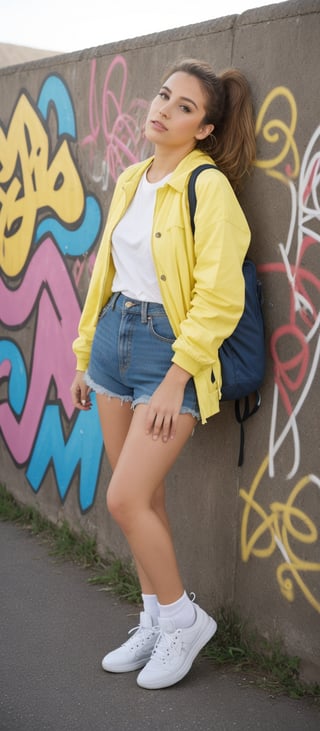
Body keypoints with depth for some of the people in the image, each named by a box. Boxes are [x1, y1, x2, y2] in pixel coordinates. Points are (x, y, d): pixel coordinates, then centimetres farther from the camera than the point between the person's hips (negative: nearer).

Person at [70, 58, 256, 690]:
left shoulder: (208, 186, -13)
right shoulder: (130, 181, 10)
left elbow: (219, 299, -19)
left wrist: (174, 380, -20)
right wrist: (84, 356, 16)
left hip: (172, 350, -7)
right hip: (115, 337, 7)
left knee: (125, 499, -9)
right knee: (142, 498, 12)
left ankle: (183, 618, 14)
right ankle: (155, 624, 27)